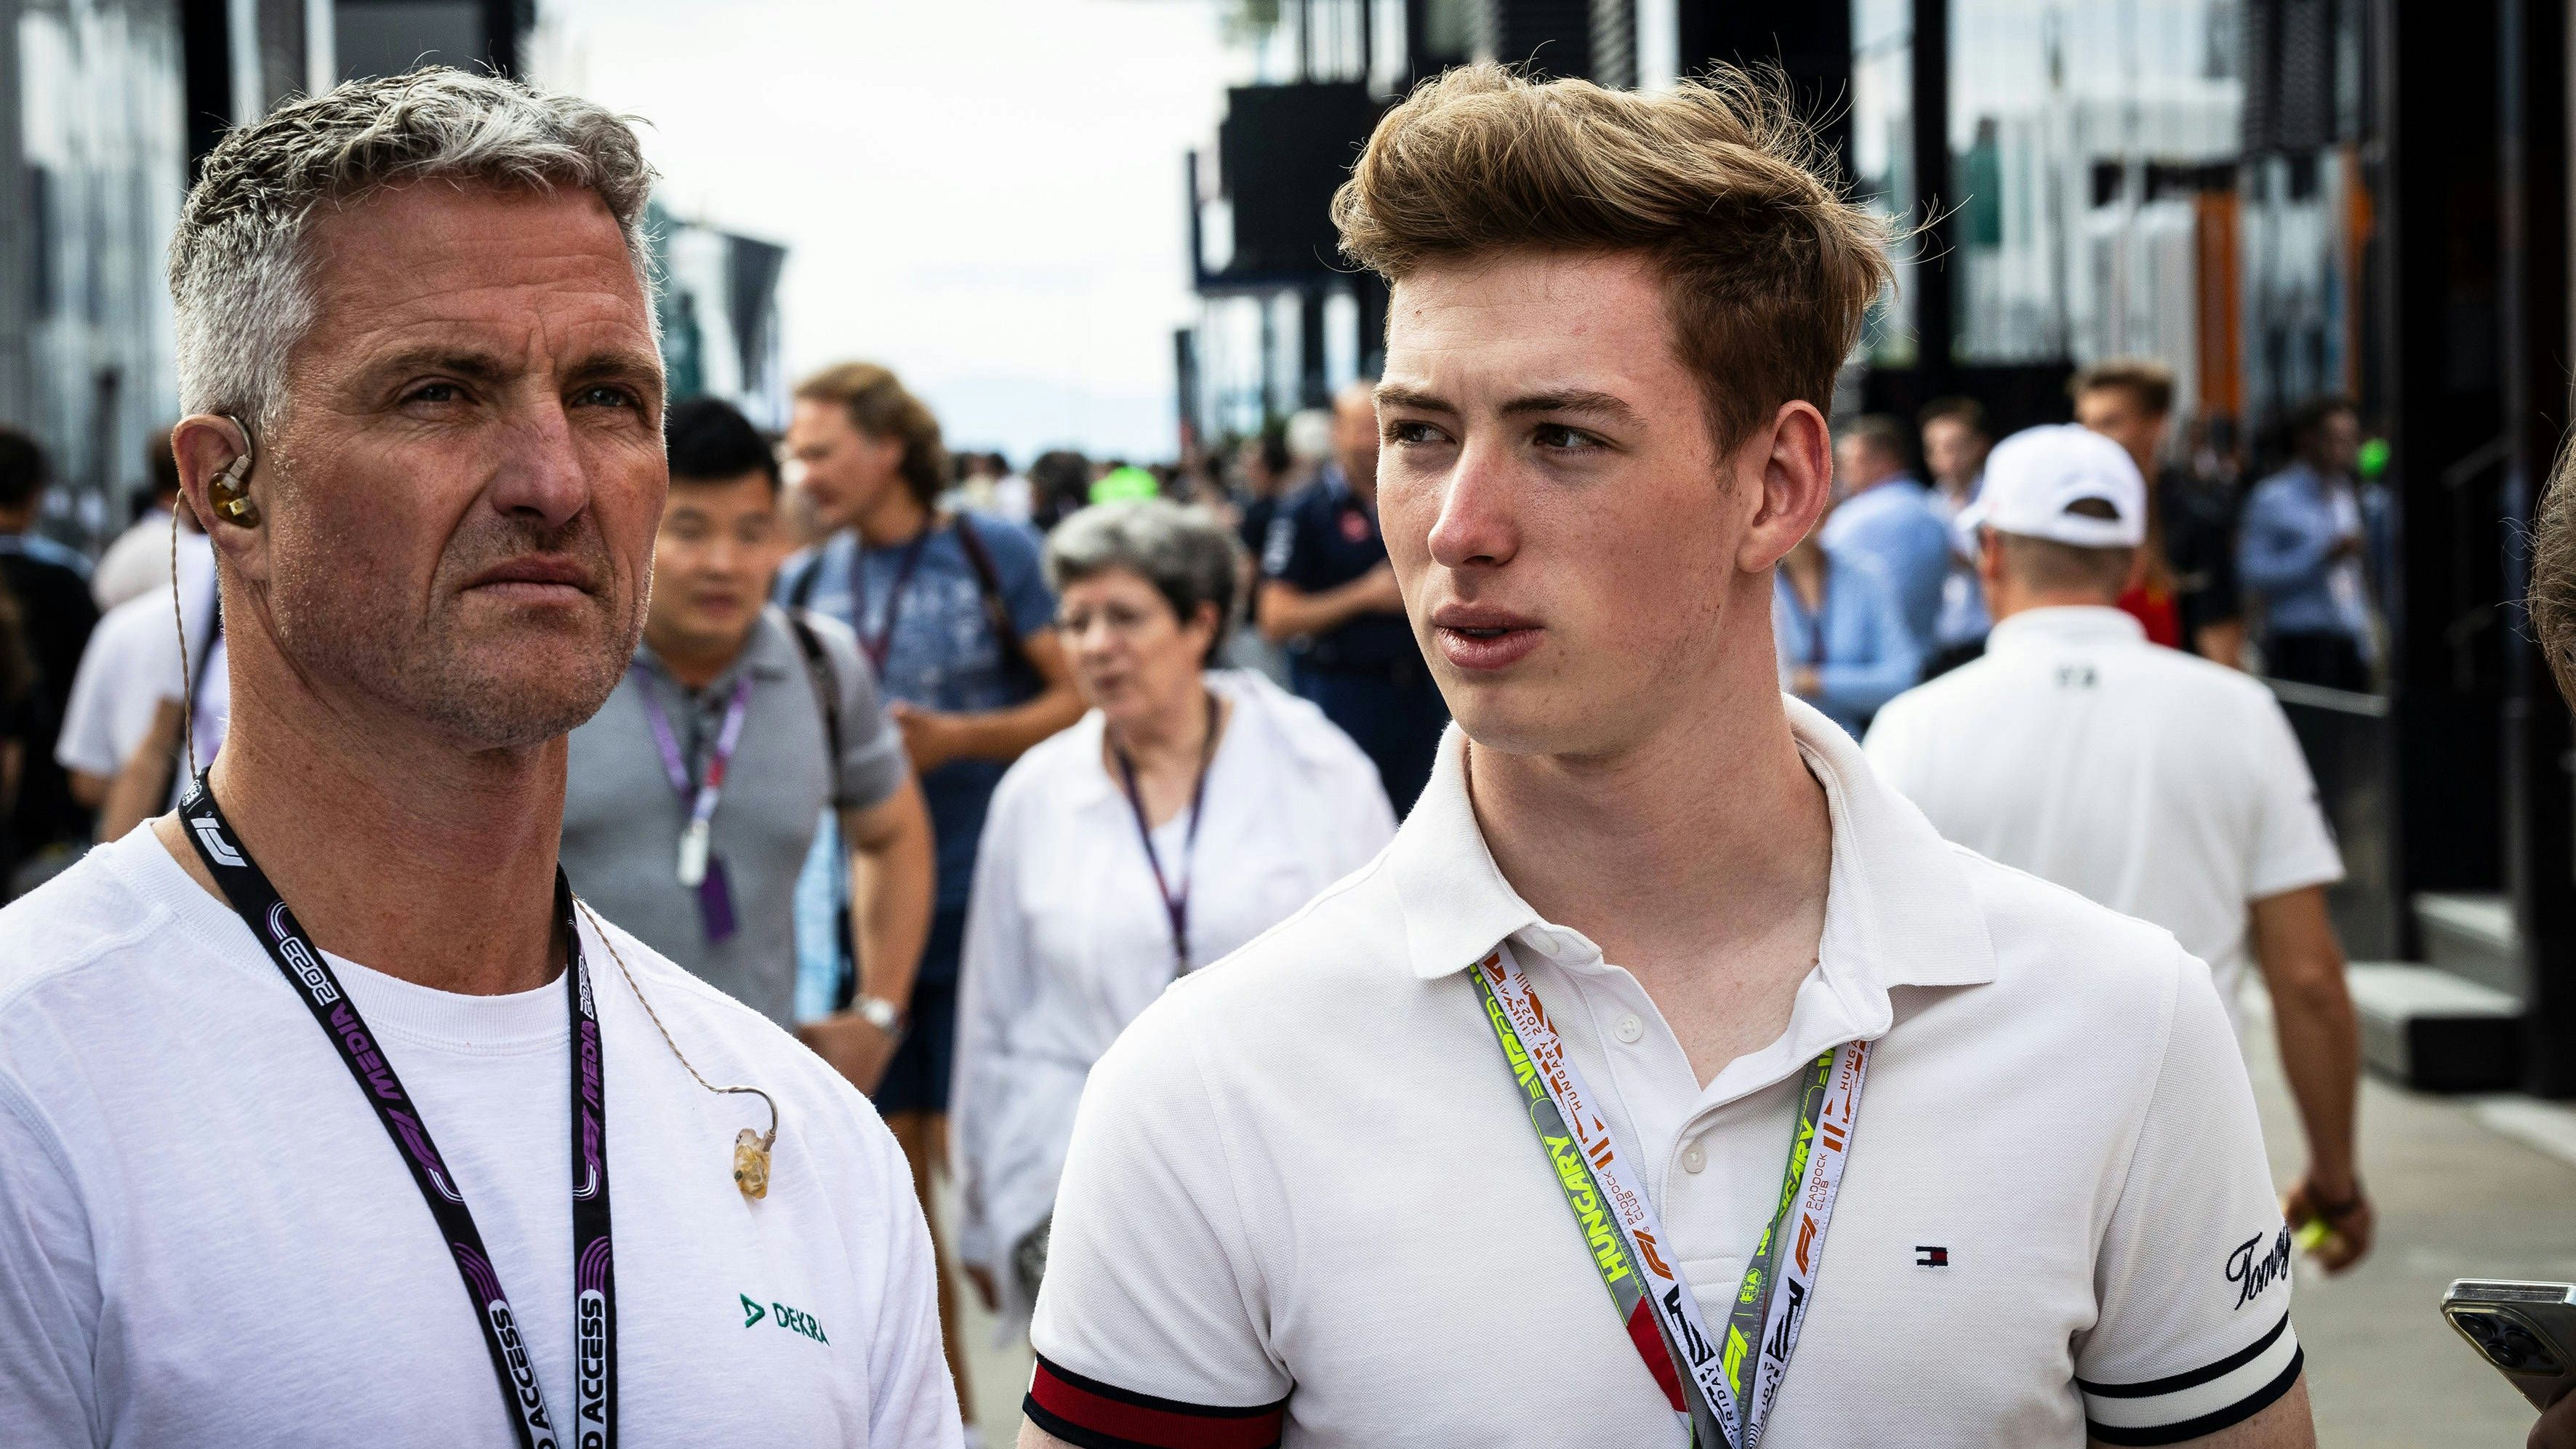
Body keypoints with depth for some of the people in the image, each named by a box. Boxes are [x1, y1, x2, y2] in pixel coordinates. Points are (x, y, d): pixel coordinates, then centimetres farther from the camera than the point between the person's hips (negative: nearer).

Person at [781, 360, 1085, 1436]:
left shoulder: (995, 555, -4)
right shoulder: (805, 582, 8)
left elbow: (1081, 698, -7)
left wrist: (958, 737, -17)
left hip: (978, 903, -4)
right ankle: (942, 1401, 20)